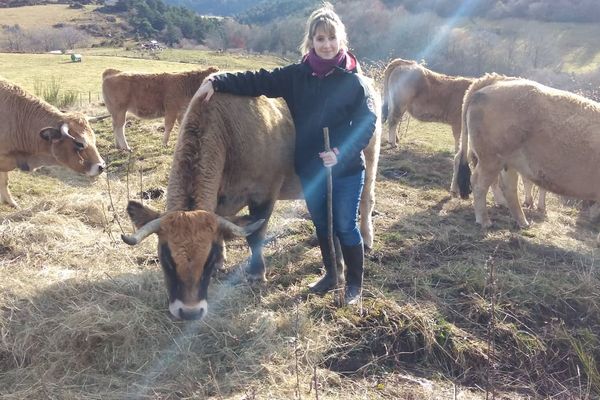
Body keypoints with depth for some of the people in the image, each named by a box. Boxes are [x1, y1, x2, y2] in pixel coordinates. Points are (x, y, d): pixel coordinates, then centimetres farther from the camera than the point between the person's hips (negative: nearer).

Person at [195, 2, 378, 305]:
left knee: (345, 226, 7)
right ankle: (330, 274, 40)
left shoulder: (354, 81, -10)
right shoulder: (297, 75, 0)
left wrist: (341, 152, -25)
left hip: (346, 169, -4)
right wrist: (217, 81, -13)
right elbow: (259, 81, -4)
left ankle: (355, 282, 27)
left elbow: (367, 123, -12)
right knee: (321, 224, 19)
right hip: (310, 169, 4)